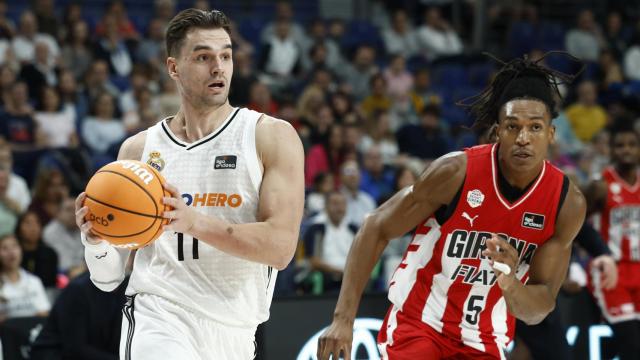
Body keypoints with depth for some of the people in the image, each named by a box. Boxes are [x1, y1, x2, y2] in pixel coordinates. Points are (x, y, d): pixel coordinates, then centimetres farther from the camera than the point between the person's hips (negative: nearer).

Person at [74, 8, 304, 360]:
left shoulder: (272, 136, 2)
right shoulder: (138, 149, 9)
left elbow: (281, 246, -11)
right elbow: (109, 277, 11)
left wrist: (193, 222, -23)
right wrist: (94, 241, -12)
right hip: (157, 319, -1)